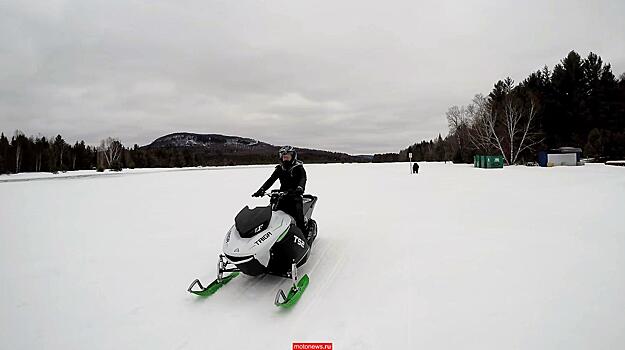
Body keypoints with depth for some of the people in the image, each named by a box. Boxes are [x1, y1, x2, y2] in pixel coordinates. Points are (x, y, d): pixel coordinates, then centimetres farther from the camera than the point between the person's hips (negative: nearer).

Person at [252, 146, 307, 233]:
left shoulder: (298, 168, 0)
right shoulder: (279, 169, 13)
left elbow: (303, 179, -17)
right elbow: (271, 180, 5)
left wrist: (300, 188, -39)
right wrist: (261, 189, -12)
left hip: (295, 195, -4)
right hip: (283, 196, 4)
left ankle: (303, 235, -17)